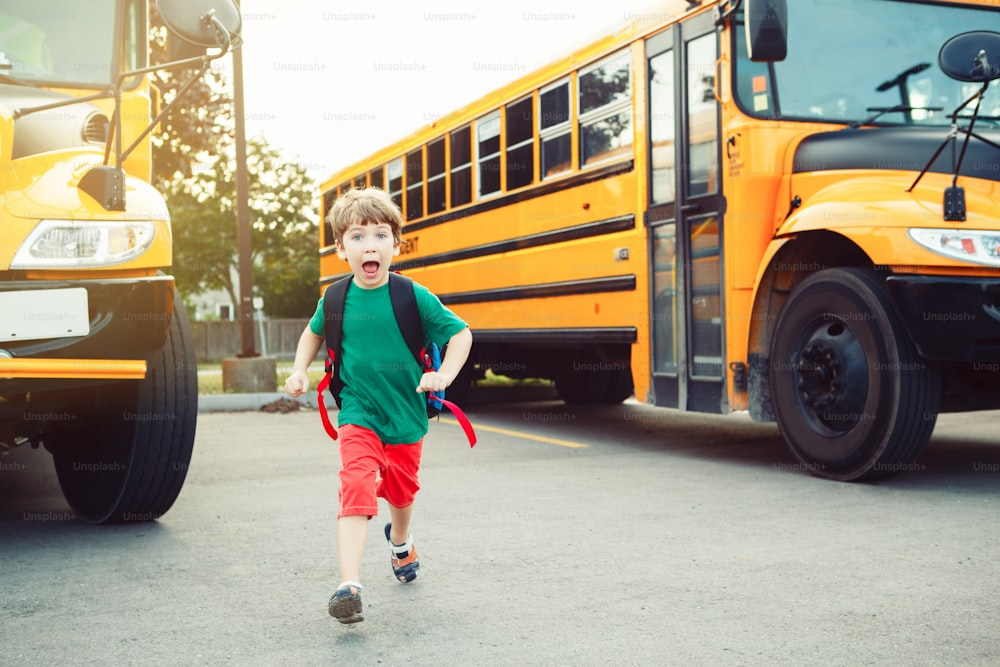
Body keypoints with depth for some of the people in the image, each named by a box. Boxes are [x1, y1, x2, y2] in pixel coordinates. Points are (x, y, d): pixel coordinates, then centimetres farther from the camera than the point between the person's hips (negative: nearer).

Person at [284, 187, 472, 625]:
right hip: (358, 416, -1)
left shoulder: (414, 296, -14)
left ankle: (400, 540, 54)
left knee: (401, 491, 21)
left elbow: (461, 333, -6)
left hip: (406, 415, 1)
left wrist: (444, 374, -21)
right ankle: (348, 585, -21)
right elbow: (314, 333, 16)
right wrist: (299, 371, 2)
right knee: (356, 490, -19)